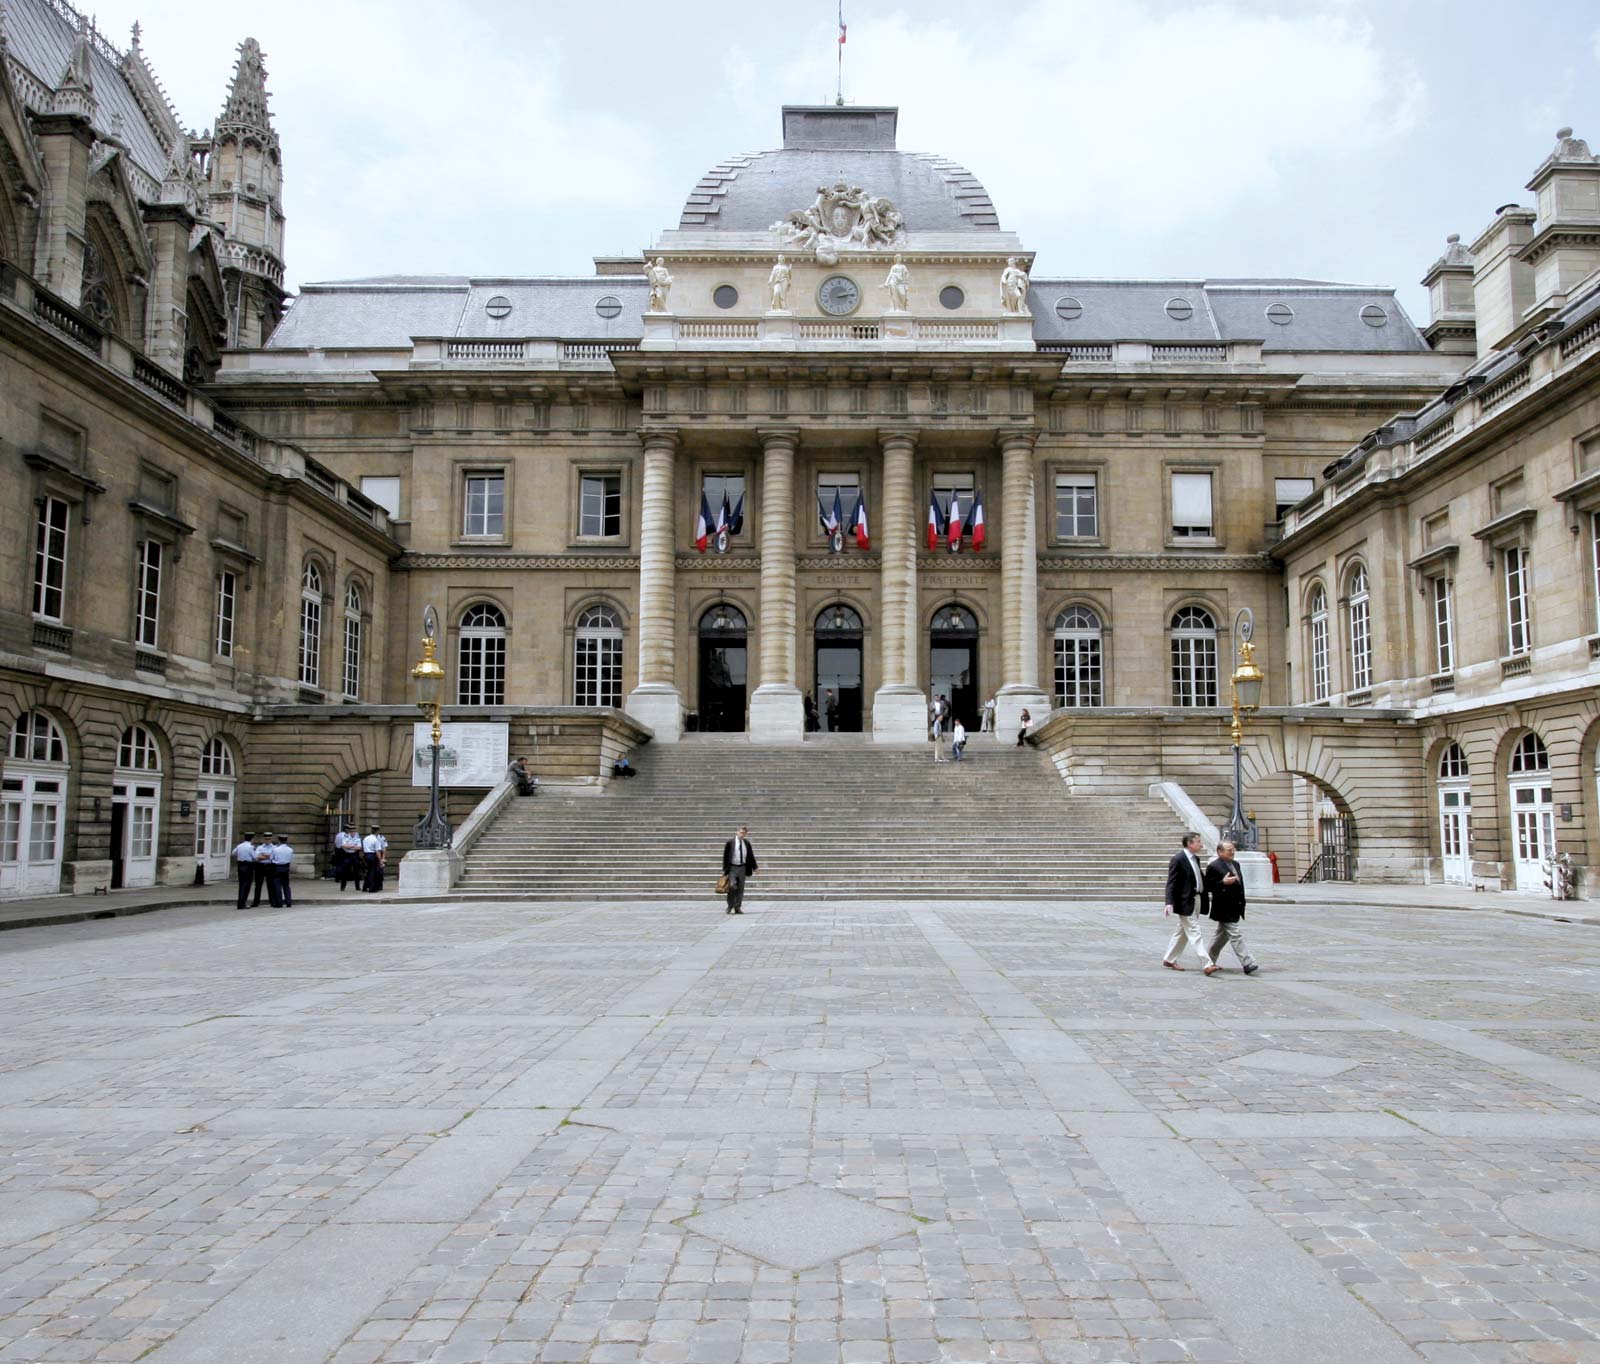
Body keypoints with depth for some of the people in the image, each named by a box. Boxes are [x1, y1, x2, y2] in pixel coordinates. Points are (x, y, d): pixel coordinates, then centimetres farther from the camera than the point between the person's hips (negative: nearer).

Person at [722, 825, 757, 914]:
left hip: (742, 868, 4)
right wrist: (724, 870, -5)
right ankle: (730, 907, 2)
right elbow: (725, 856, -3)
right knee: (732, 887, -12)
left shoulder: (747, 843, 6)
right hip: (732, 867, -4)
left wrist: (754, 867, 10)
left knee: (740, 889, 5)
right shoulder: (730, 842, -4)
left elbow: (751, 856, 13)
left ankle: (738, 908, 12)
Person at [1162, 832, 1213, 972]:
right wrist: (1169, 902, -25)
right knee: (1194, 932, -7)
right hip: (1185, 902, -9)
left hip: (1196, 900, 9)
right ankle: (1207, 964, -10)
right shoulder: (1178, 859, -14)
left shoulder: (1196, 858, 12)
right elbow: (1171, 883, -17)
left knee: (1182, 931, 15)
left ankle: (1169, 960, 26)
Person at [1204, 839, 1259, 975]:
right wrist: (1223, 883, -27)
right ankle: (1248, 964, -9)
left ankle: (1210, 962, 27)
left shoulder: (1236, 864, 13)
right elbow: (1208, 887, -15)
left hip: (1236, 907, 9)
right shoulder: (1213, 867, -13)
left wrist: (1242, 902, 18)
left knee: (1221, 935, 17)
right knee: (1236, 935, -9)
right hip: (1225, 909, -9)